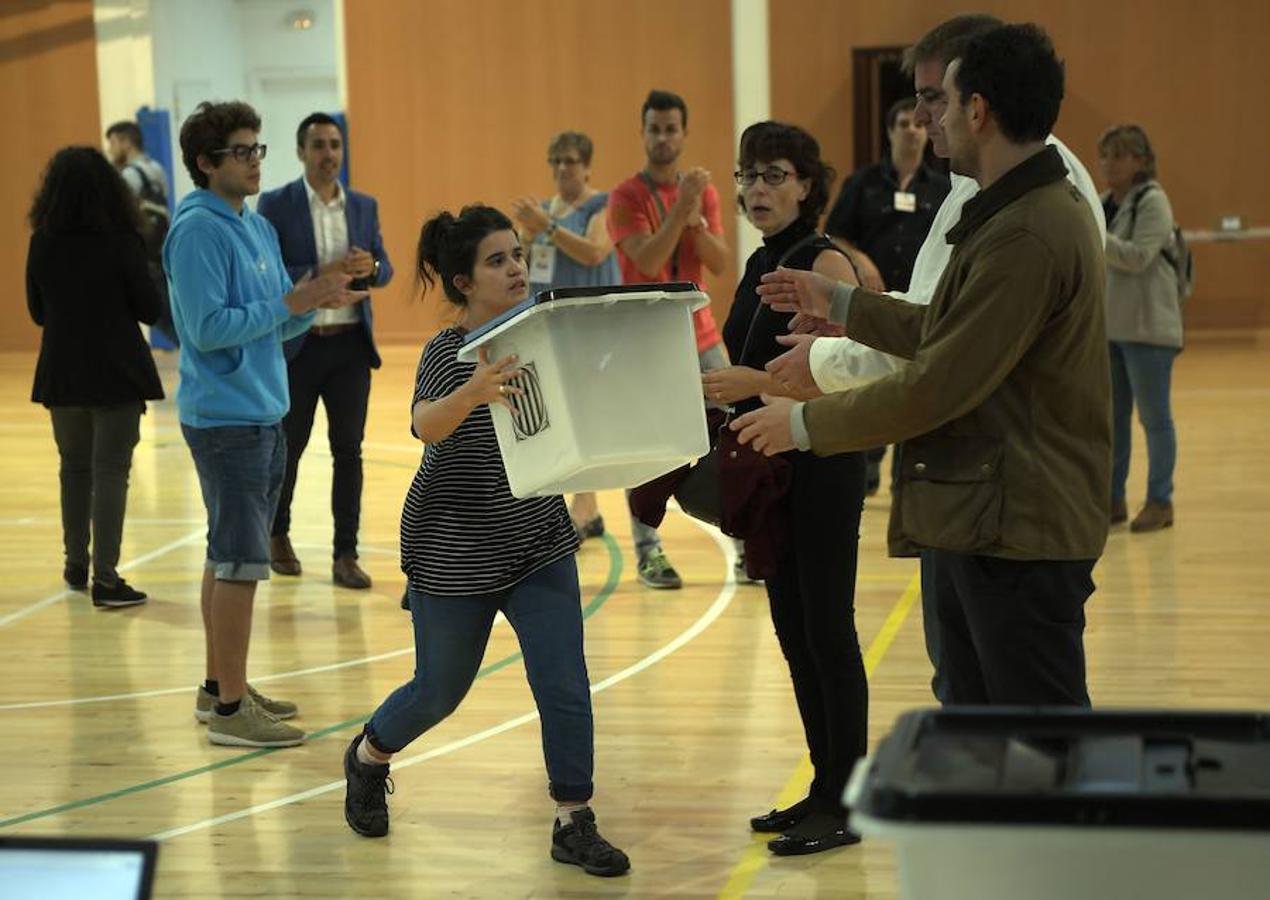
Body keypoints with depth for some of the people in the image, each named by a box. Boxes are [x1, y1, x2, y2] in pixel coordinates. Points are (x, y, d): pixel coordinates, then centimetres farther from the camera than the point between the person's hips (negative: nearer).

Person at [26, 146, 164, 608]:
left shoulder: (43, 244, -3)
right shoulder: (122, 241, -13)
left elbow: (37, 312, 6)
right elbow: (150, 310, -9)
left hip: (62, 373, 4)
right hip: (117, 371, -4)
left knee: (74, 466, 19)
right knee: (110, 470, 0)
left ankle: (76, 565, 28)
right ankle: (105, 578, -4)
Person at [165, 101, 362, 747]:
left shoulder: (258, 227, 13)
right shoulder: (198, 230, -13)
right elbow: (207, 328, -20)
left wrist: (315, 301, -4)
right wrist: (290, 303, -20)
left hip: (262, 415, 9)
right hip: (225, 419, -9)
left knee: (228, 556, 15)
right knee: (240, 561, -7)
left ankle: (220, 687, 25)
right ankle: (229, 708, -1)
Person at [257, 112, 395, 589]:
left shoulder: (364, 206, 8)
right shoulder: (276, 205, -5)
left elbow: (384, 269, 10)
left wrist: (370, 268, -13)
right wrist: (321, 273, -23)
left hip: (351, 342, 3)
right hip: (296, 343, -3)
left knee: (348, 448, 2)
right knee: (287, 446, 10)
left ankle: (345, 556, 7)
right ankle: (277, 534, 32)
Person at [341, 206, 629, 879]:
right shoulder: (447, 351, -16)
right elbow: (425, 424, -36)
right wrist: (475, 391, -57)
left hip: (538, 542, 5)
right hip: (453, 552, -4)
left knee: (564, 683, -4)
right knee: (440, 690, 11)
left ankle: (574, 823, 6)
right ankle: (367, 758, 40)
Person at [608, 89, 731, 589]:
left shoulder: (703, 191, 8)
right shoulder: (626, 197, -7)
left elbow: (719, 262, 0)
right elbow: (648, 261, -19)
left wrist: (695, 219, -15)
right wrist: (680, 208, -25)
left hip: (700, 337, 4)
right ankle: (648, 553, 3)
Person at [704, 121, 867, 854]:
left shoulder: (826, 262, -12)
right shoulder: (761, 266, 13)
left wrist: (757, 383, -28)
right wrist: (718, 386, 3)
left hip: (823, 469, -9)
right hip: (771, 464, 9)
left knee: (827, 629, -4)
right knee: (793, 628, 12)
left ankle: (845, 805, 4)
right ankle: (825, 787, 22)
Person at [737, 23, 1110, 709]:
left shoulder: (1028, 235, -22)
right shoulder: (1025, 211, 13)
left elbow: (939, 384, -22)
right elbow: (947, 336, 20)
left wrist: (805, 423, -10)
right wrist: (839, 304, 22)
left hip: (1019, 535, -11)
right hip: (977, 526, 11)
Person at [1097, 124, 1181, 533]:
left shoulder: (1153, 201, -9)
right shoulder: (1105, 203, 13)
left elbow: (1137, 257, -20)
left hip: (1147, 326, -7)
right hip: (1106, 326, 7)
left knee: (1154, 416, 0)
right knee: (1112, 417, 11)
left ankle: (1160, 501, 7)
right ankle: (1113, 499, 18)